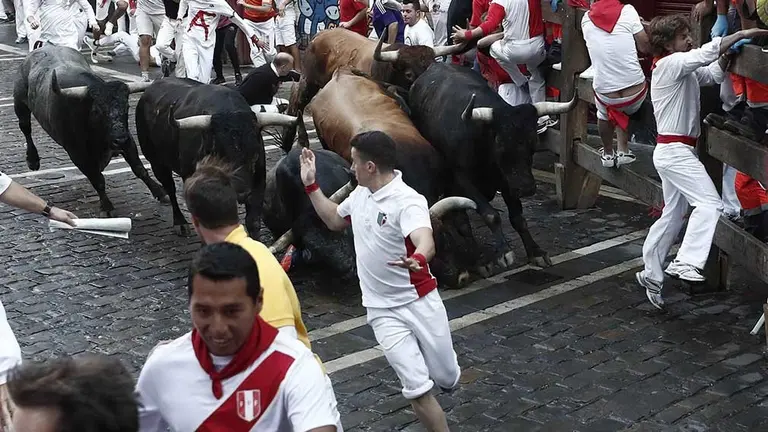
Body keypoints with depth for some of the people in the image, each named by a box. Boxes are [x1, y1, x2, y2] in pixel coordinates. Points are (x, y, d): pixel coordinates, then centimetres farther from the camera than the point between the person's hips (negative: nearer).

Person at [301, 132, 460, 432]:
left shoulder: (408, 201, -20)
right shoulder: (360, 194, 3)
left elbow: (426, 243, -39)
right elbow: (334, 220, 24)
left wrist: (416, 260, -62)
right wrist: (311, 184, 16)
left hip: (419, 302, -4)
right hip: (383, 310, 4)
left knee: (447, 380, 10)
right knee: (417, 389, -7)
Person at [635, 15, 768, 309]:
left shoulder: (683, 69, 16)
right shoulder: (670, 64, -13)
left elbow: (713, 74, 15)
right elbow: (705, 53, -22)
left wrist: (725, 57, -6)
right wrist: (742, 34, -19)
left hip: (675, 151, 10)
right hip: (674, 151, -10)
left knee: (673, 216, 16)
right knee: (709, 203, -18)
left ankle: (651, 275, 24)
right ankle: (685, 263, -22)